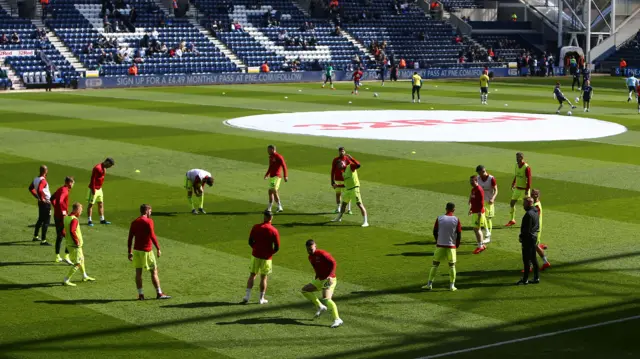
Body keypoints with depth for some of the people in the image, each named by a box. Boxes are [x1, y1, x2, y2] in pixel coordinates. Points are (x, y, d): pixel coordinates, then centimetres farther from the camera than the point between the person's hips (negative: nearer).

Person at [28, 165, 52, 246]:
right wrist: (42, 199, -21)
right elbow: (39, 190, -35)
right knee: (46, 222, -4)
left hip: (41, 202, 9)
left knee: (40, 219, 24)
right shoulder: (43, 180, -21)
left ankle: (35, 236, 35)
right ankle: (43, 241, -5)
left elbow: (31, 188, 19)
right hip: (46, 203, -9)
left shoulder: (35, 179, 5)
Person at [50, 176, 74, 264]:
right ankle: (66, 256, -11)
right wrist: (63, 211, -23)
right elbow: (60, 201, -33)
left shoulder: (60, 189, 12)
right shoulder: (64, 191, -17)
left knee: (59, 236, 16)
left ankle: (57, 257, 21)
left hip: (56, 215, 9)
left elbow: (52, 199, 26)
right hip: (62, 216, -9)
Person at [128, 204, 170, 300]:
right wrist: (158, 248, -12)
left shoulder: (134, 222, 9)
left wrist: (130, 252, 14)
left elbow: (130, 238, 9)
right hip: (146, 250, -6)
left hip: (136, 250, 6)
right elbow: (152, 236, -16)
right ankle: (159, 293, 4)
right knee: (154, 271, 2)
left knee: (138, 272, 6)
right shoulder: (148, 221, -9)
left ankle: (140, 294, 5)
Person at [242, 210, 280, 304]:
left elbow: (250, 242, 0)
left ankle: (247, 296, 5)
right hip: (266, 257, -1)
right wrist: (270, 253, 9)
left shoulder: (256, 227, -5)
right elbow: (277, 247, -9)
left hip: (256, 255, 1)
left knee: (252, 275, 13)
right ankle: (261, 299, 15)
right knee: (264, 278, 10)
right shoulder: (274, 231, -10)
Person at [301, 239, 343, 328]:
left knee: (326, 299, -26)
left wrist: (330, 276, -30)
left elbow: (333, 263, -22)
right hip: (320, 280, 9)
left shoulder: (322, 254, -15)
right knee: (305, 290, 11)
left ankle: (337, 320, -30)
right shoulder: (311, 257, 12)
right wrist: (316, 280, 23)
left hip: (329, 280, -9)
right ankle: (320, 307, 13)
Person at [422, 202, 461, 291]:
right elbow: (459, 234, -4)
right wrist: (457, 245, 11)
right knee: (452, 266, 10)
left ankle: (429, 284, 5)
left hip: (440, 246, 0)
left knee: (435, 264, 8)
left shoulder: (439, 218, -4)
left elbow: (435, 232, 0)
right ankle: (452, 286, 7)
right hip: (451, 246, 0)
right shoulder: (456, 220, -5)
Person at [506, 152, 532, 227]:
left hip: (524, 189, -7)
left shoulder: (526, 167, -18)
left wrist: (527, 190, -21)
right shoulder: (517, 165, 5)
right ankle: (512, 220, 20)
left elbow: (529, 179, -18)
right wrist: (513, 184, 15)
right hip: (517, 188, 7)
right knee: (512, 203, 7)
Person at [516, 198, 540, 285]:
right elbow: (537, 226, 16)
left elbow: (527, 229, -22)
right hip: (534, 236, 10)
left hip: (528, 238, -10)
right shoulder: (535, 212, 10)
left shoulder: (528, 214, -21)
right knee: (533, 258, 15)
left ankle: (525, 279, 2)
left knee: (526, 259, -3)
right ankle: (536, 278, 18)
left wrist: (522, 237, -12)